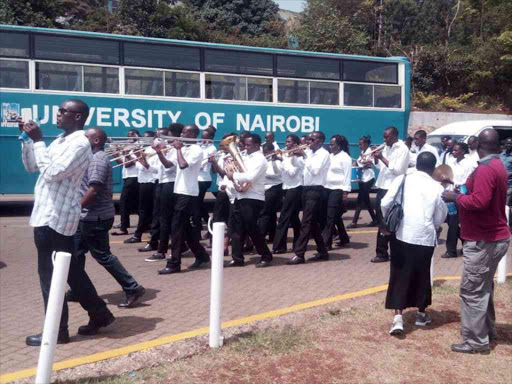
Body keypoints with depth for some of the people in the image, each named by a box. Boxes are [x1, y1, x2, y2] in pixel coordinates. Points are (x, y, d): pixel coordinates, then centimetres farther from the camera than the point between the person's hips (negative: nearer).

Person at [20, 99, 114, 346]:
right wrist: (27, 137, 8)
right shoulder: (61, 140, 16)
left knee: (50, 274, -1)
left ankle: (56, 331, 10)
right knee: (71, 270, 15)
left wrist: (38, 140, -17)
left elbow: (53, 173, -23)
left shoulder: (80, 143, -14)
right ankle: (99, 314, 26)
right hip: (49, 215, 10)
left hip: (54, 217, -10)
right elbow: (31, 166, 20)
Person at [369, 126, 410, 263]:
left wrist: (382, 158, -19)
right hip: (382, 186, 8)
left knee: (385, 222, -4)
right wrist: (376, 158, -2)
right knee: (382, 220, 12)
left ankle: (382, 253, 5)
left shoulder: (403, 149, -10)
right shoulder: (386, 148, 13)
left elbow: (398, 170, -18)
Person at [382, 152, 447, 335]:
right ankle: (421, 314, 30)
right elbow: (440, 218, 2)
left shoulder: (401, 179, -2)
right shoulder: (437, 187, -2)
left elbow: (385, 204, -4)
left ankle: (398, 317, -4)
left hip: (401, 235, 0)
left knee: (399, 275, 6)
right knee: (422, 275, 16)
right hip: (425, 237, 0)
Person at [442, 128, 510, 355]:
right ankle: (488, 330, 32)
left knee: (472, 290, -4)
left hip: (483, 241, -10)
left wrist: (455, 197, -15)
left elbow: (479, 201, -30)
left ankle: (476, 341, 3)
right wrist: (462, 194, 13)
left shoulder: (485, 169, -20)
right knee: (484, 287, 21)